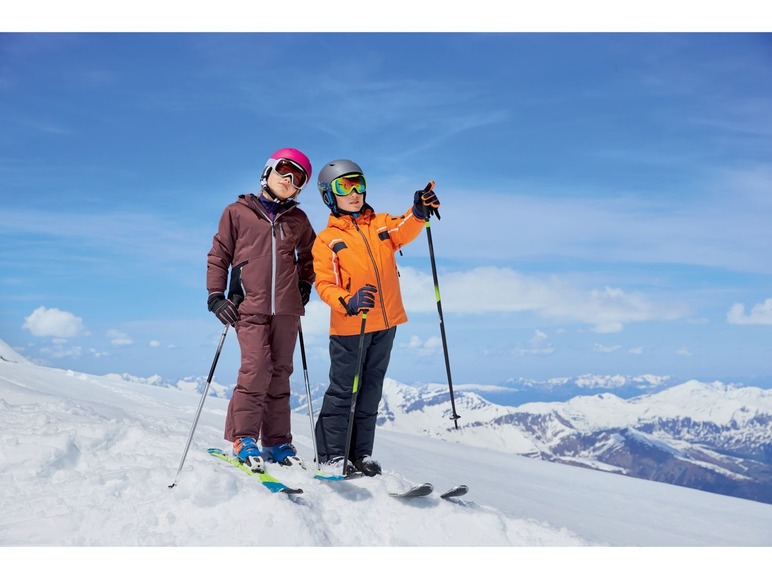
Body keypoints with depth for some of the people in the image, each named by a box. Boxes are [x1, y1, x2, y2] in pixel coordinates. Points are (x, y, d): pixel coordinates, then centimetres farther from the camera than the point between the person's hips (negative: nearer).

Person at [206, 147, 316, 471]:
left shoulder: (298, 220, 14)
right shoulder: (238, 212, 5)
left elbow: (308, 256, 30)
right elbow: (218, 256, 7)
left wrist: (304, 284, 17)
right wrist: (216, 296, -1)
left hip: (286, 310, 3)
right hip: (250, 307, -3)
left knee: (280, 374, 4)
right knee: (256, 368, -15)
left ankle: (277, 441, 12)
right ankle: (243, 438, -2)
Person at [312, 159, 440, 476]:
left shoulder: (381, 224, 9)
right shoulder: (326, 239, -1)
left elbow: (404, 230, -12)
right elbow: (324, 284, -8)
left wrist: (419, 211, -32)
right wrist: (348, 302, -26)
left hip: (386, 323, 4)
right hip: (348, 326, -4)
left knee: (370, 390, 12)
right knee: (343, 390, 1)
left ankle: (361, 452, 23)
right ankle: (330, 454, 12)